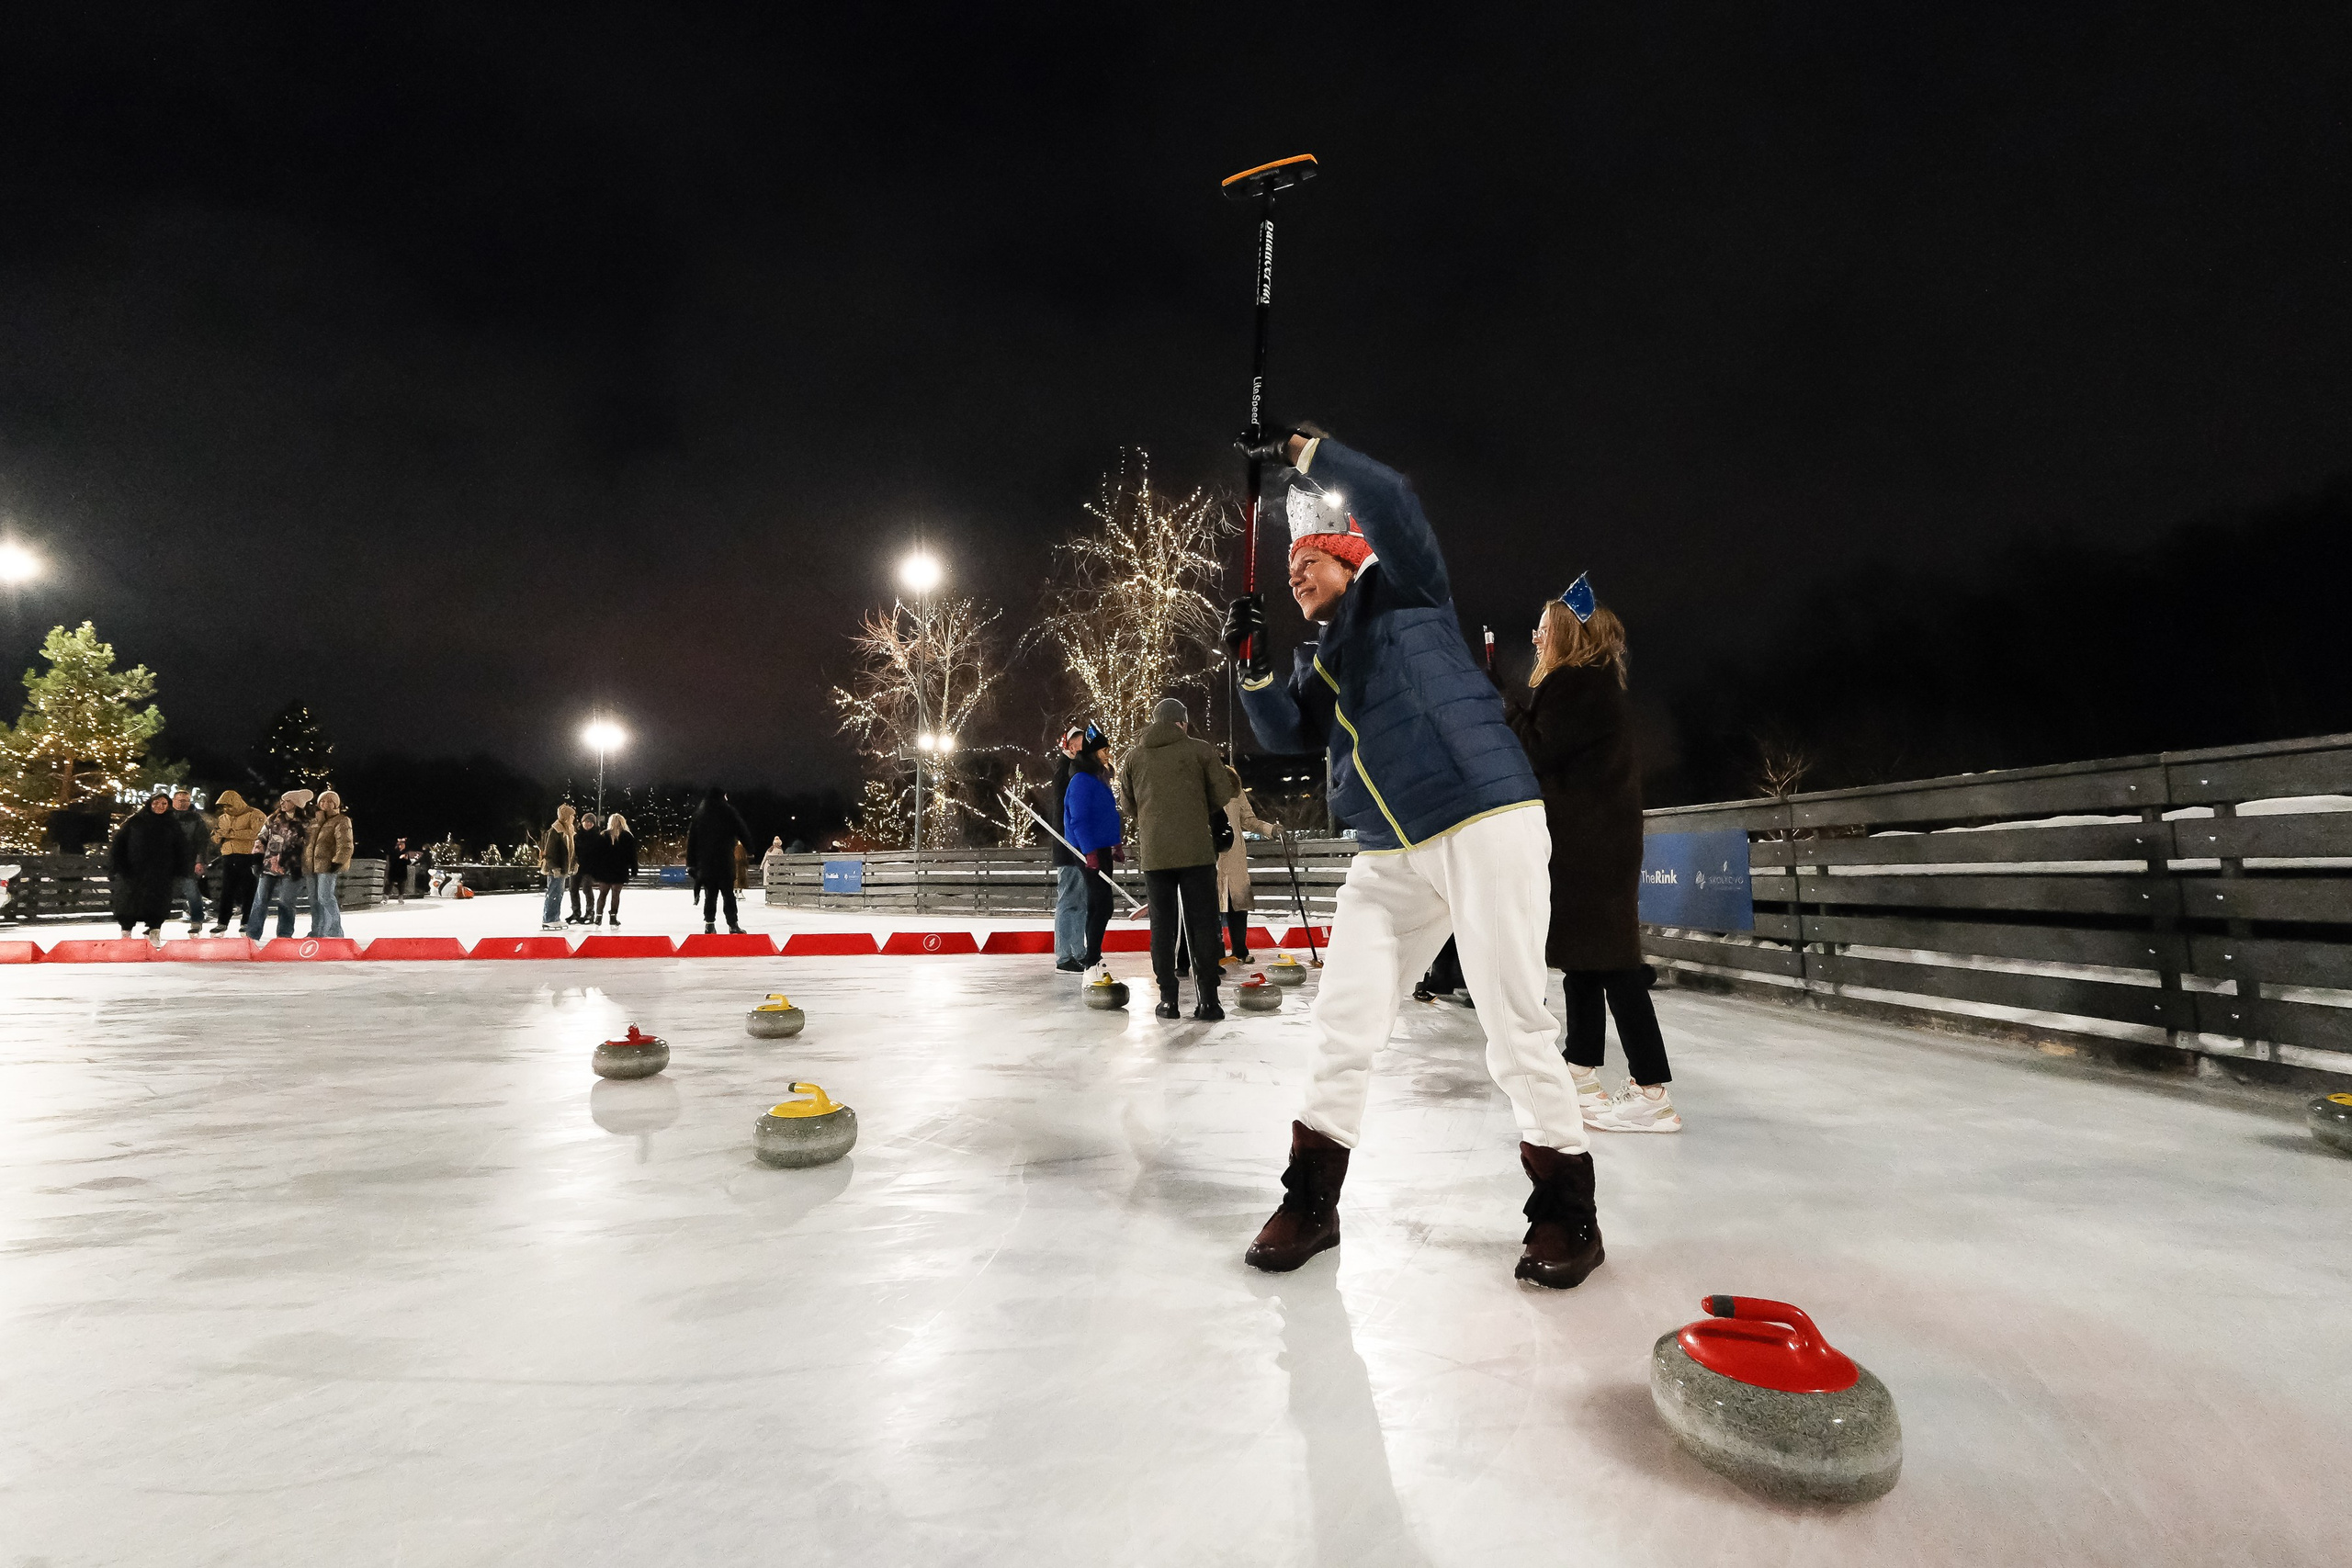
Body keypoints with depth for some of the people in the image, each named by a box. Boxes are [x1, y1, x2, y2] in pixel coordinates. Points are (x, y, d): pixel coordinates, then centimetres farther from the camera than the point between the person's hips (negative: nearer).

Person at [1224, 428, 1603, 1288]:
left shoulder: (1404, 591, 7)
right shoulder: (1317, 665, 22)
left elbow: (1390, 502, -9)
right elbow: (1283, 733, 8)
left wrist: (1305, 450, -5)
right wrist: (1255, 666, -6)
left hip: (1486, 823, -6)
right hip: (1390, 859, 7)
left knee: (1514, 1023, -5)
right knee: (1342, 1021, 4)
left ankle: (1565, 1210, 12)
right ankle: (1312, 1201, 16)